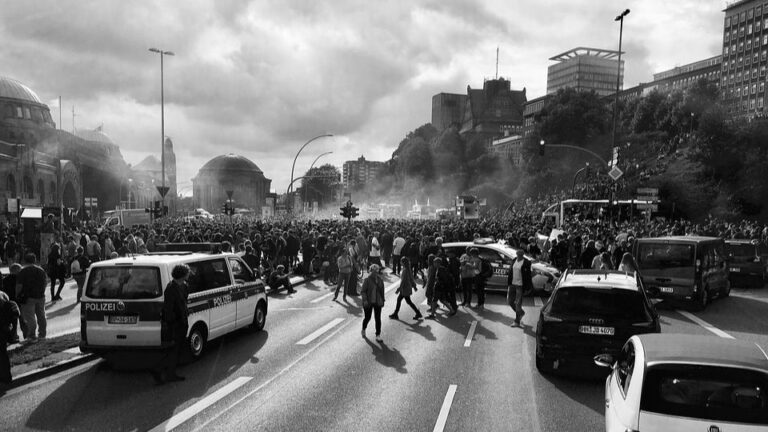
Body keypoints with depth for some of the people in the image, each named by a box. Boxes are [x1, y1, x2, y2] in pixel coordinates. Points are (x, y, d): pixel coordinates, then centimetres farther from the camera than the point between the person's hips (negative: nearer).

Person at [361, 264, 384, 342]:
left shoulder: (379, 279, 2)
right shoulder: (367, 279, -11)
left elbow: (382, 290, 11)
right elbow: (363, 291, -10)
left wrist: (383, 300, 11)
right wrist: (365, 300, -20)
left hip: (377, 302, 3)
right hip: (368, 302, -3)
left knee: (378, 318, 1)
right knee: (367, 318, 9)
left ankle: (378, 335, 7)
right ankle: (363, 330, 39)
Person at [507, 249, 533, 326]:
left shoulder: (526, 262, -11)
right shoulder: (514, 260, 7)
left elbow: (528, 275, -10)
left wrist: (527, 288, -11)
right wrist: (508, 284, 13)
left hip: (520, 285, -6)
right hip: (512, 284, 7)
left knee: (518, 303, -1)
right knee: (510, 301, 11)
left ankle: (517, 322, 10)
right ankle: (521, 312, 35)